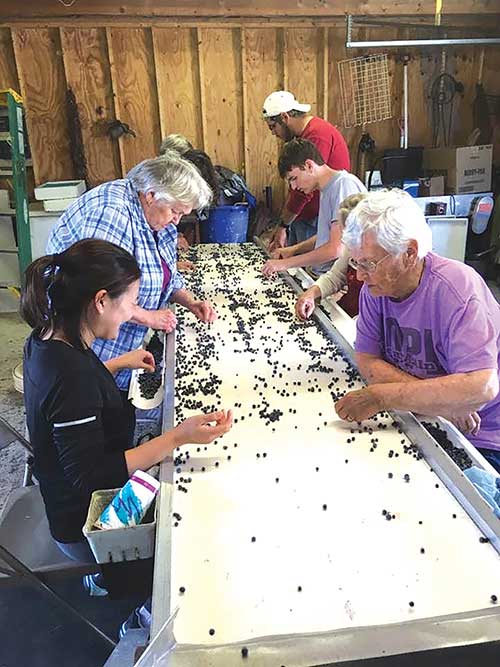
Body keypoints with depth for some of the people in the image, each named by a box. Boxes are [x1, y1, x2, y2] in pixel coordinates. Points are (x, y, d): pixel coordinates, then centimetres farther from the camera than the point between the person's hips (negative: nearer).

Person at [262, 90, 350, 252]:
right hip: (302, 218, 10)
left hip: (317, 222, -9)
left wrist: (283, 225, -11)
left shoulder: (317, 134, -17)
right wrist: (283, 224, 16)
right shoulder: (304, 134, 18)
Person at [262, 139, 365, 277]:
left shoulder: (345, 185, -15)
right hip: (321, 274, 9)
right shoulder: (327, 189, 15)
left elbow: (337, 248, -21)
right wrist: (294, 249, 12)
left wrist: (286, 263, -16)